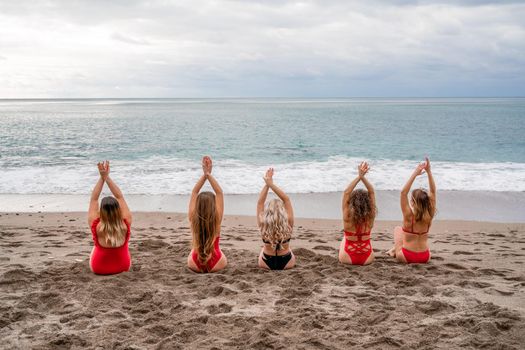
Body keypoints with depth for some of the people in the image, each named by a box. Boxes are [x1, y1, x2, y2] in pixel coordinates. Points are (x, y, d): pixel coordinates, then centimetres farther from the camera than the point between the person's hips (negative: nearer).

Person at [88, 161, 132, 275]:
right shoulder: (125, 226, -27)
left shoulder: (97, 227, -29)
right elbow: (120, 197, -19)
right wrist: (107, 177, -17)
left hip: (99, 268, 0)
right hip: (123, 267, 1)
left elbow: (94, 199, -20)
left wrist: (102, 178, -19)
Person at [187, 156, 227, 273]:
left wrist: (205, 175, -6)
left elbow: (194, 192, -3)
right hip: (216, 265, -1)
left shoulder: (193, 218, -13)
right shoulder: (216, 219, -17)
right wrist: (208, 174, -12)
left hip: (195, 265, 2)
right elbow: (219, 192, -11)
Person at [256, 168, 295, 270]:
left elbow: (260, 203, -14)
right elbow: (286, 199, -20)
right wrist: (271, 184, -21)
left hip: (267, 263, 0)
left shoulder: (263, 225, -24)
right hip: (286, 263, 0)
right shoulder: (288, 224, -24)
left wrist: (267, 185, -18)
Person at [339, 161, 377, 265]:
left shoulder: (348, 218, -22)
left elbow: (346, 193, -19)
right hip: (367, 259, 1)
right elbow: (372, 192, -12)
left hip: (348, 259, -1)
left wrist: (359, 177, -22)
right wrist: (363, 177, -21)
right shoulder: (370, 218, -16)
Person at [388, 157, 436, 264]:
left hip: (407, 257, -3)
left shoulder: (409, 215, -21)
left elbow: (403, 193, -24)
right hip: (425, 257, 3)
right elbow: (433, 192, -7)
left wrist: (415, 174, -25)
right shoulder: (429, 216, -11)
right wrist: (429, 172, -10)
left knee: (397, 229, 26)